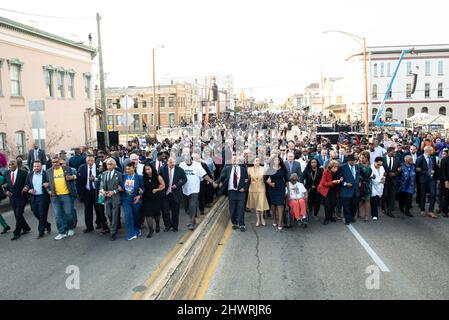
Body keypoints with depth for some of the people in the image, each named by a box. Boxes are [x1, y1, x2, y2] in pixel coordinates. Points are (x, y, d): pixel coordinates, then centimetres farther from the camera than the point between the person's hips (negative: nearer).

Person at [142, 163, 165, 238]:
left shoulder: (157, 177, -9)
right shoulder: (144, 178, -1)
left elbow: (163, 186, -3)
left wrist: (156, 189, -15)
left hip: (156, 198, -1)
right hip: (147, 198, 2)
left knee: (156, 213, 14)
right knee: (148, 213, -7)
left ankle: (157, 225, 42)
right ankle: (151, 230, 2)